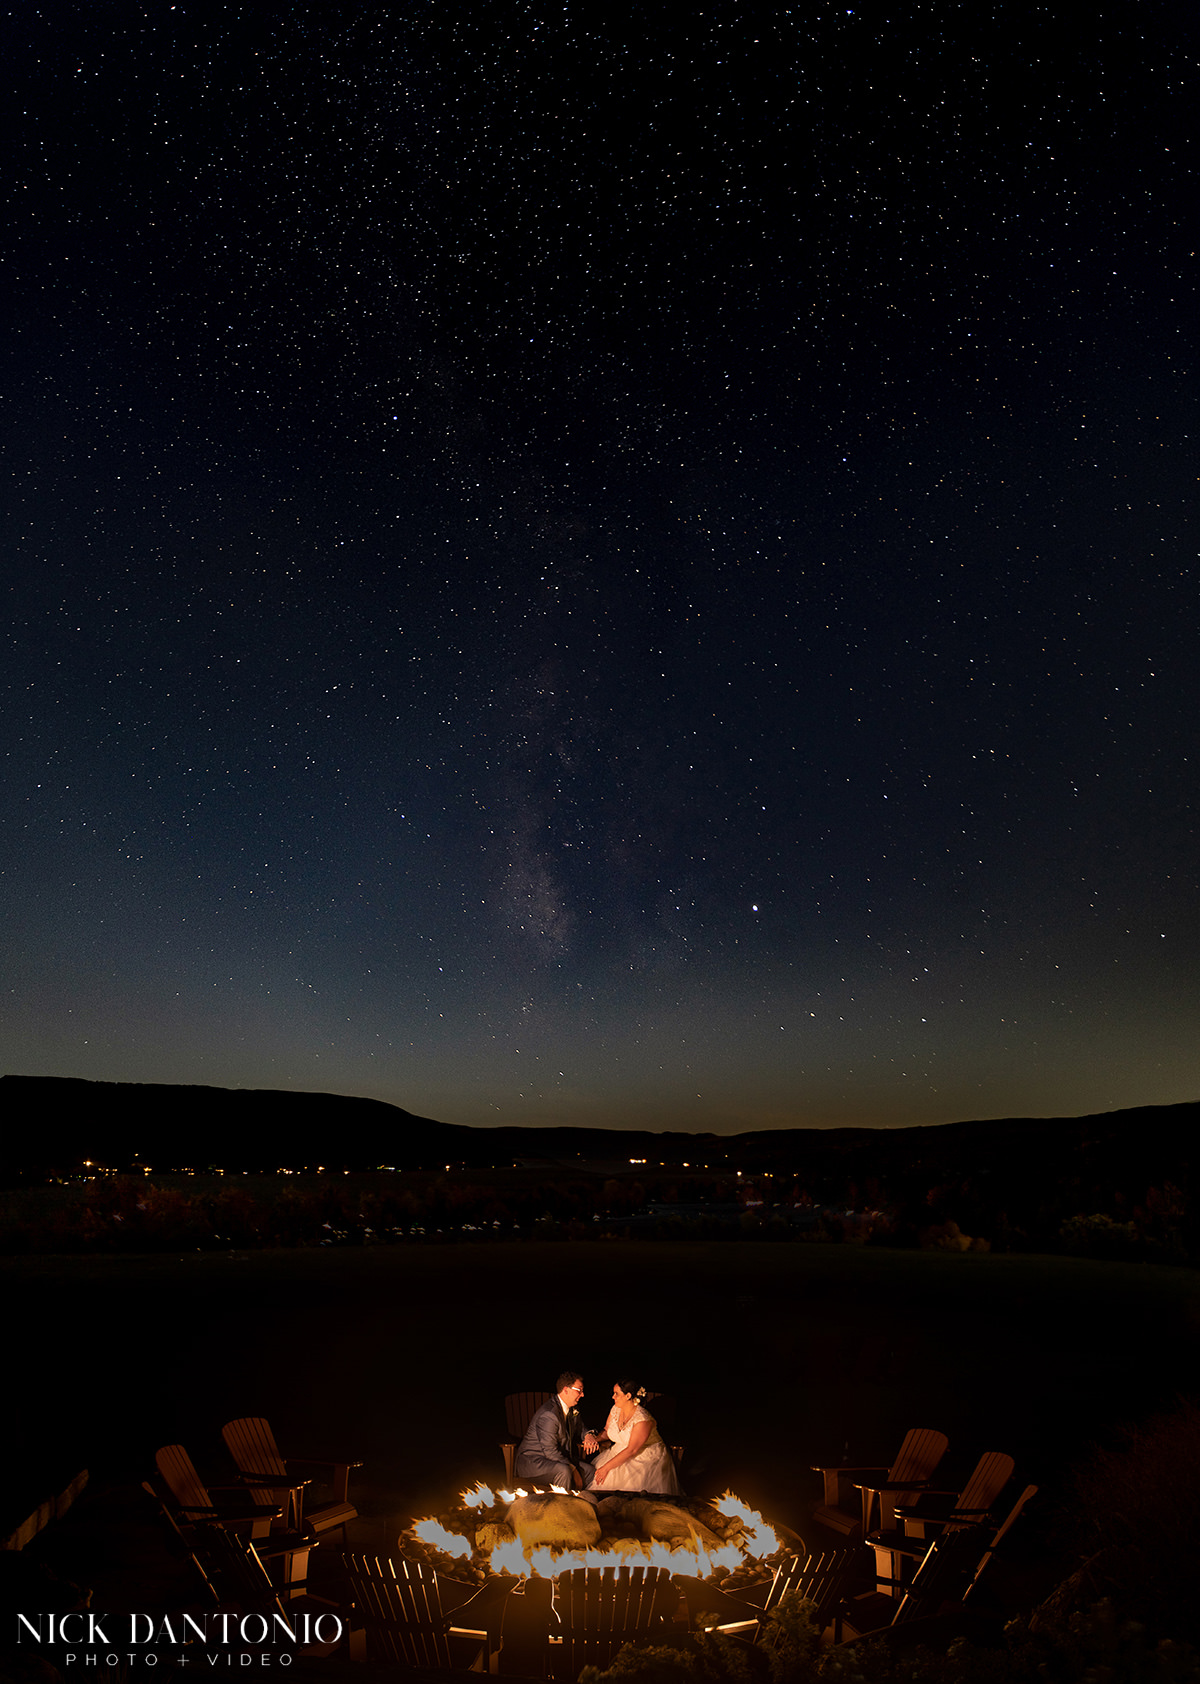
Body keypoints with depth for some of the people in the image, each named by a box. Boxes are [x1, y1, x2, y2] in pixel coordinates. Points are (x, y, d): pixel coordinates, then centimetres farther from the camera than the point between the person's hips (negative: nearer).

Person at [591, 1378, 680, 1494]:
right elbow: (607, 1432, 14)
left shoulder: (642, 1419, -23)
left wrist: (607, 1467, -26)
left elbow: (631, 1450, -25)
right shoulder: (615, 1409, 0)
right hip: (621, 1452, 7)